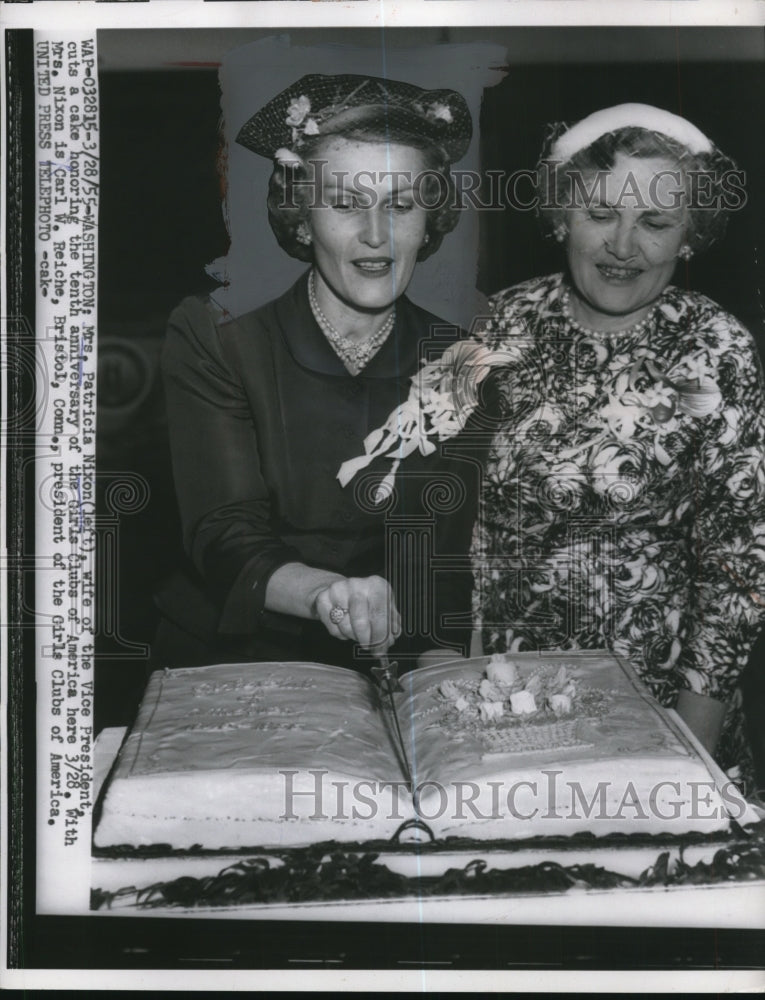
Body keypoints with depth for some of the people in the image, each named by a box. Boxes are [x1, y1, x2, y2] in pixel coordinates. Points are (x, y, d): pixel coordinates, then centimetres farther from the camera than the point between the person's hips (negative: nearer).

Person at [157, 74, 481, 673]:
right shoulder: (213, 338, -2)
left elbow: (452, 568, -2)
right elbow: (223, 539, -11)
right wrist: (325, 592, -32)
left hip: (387, 690, 2)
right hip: (224, 668, -1)